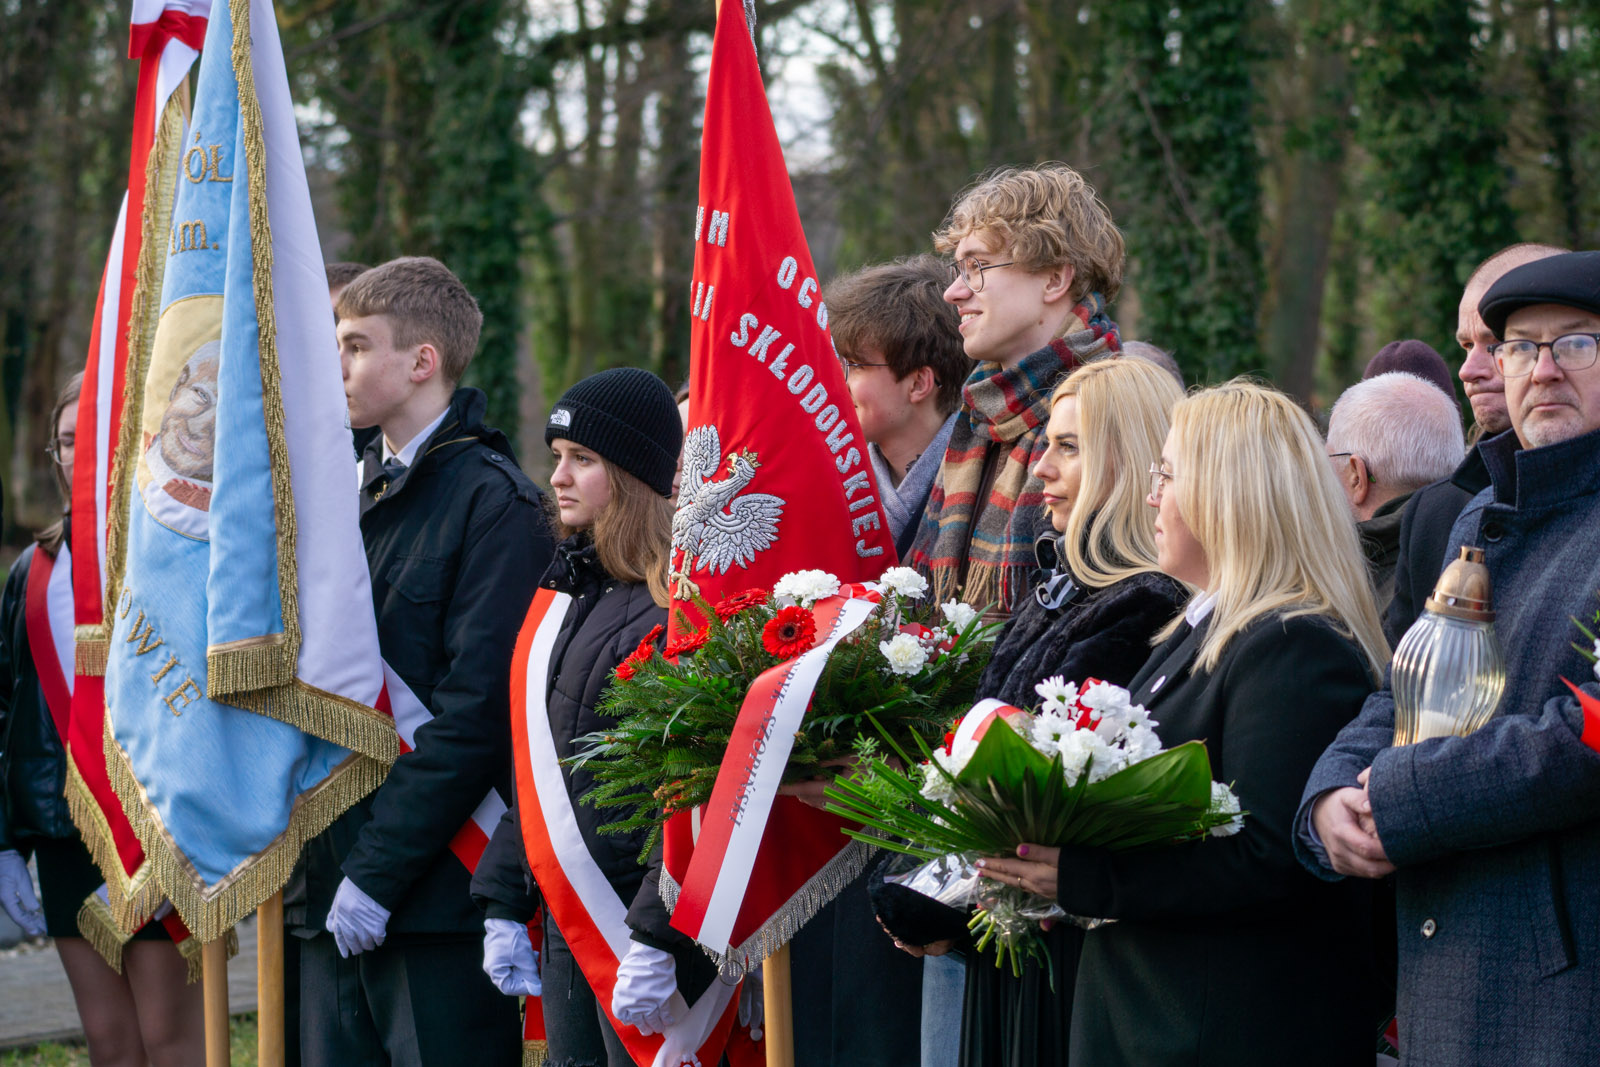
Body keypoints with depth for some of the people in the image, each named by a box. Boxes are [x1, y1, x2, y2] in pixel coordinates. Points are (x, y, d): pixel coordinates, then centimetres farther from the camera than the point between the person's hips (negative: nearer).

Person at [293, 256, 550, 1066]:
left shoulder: (493, 501, -10)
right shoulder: (358, 497, 15)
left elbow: (476, 710, -17)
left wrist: (378, 872, -18)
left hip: (440, 898, -8)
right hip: (334, 896, 8)